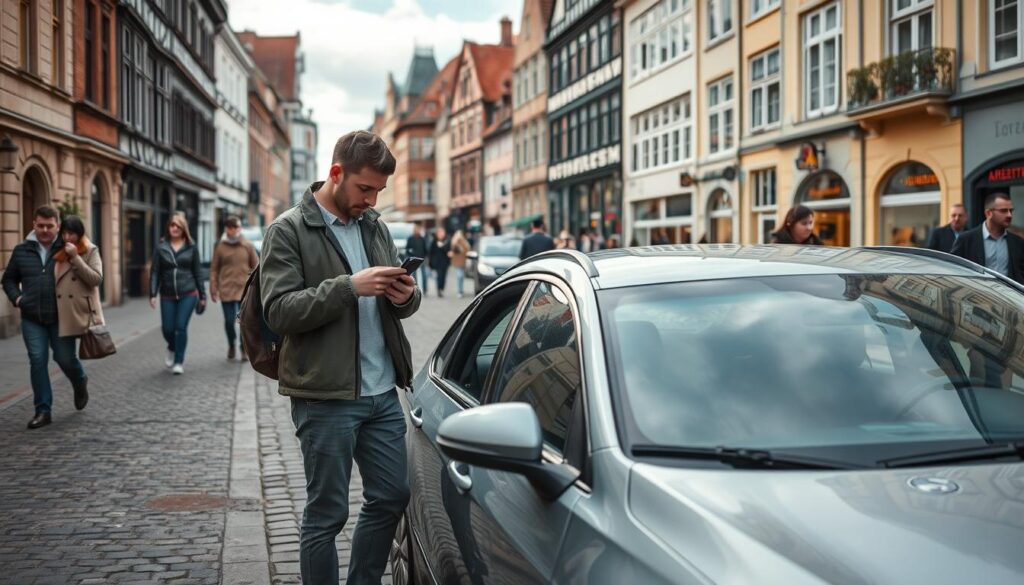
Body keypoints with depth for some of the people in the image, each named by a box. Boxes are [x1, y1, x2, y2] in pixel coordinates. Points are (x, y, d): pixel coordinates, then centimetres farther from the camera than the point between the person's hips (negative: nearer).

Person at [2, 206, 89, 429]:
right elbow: (9, 279, 20)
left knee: (65, 358, 1)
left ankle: (80, 384, 36)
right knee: (37, 361, -1)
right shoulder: (22, 250, 7)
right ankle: (43, 410, 7)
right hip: (32, 319, 2)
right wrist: (16, 297, 2)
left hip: (61, 318, -2)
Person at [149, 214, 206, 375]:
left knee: (181, 327, -8)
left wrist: (202, 295, 8)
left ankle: (179, 362, 3)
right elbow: (154, 272, 1)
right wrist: (153, 294, -8)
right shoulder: (161, 248, 3)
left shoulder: (191, 247, 4)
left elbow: (197, 273, 8)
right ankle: (172, 349, 36)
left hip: (188, 294, -1)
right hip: (167, 296, 1)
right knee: (167, 329, 3)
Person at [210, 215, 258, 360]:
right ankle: (231, 346, 27)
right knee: (229, 321, 4)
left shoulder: (248, 246, 4)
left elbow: (255, 268, 8)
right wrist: (213, 289, 2)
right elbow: (214, 269, 7)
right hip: (226, 291, 0)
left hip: (245, 290, 0)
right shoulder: (220, 247, 4)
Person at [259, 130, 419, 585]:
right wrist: (349, 287, -23)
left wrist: (405, 296, -7)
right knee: (326, 514, 4)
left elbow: (400, 304, 18)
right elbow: (279, 311, -15)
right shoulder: (289, 231, -6)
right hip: (325, 398, -6)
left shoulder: (375, 226, 12)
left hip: (383, 393, 7)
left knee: (391, 497, 14)